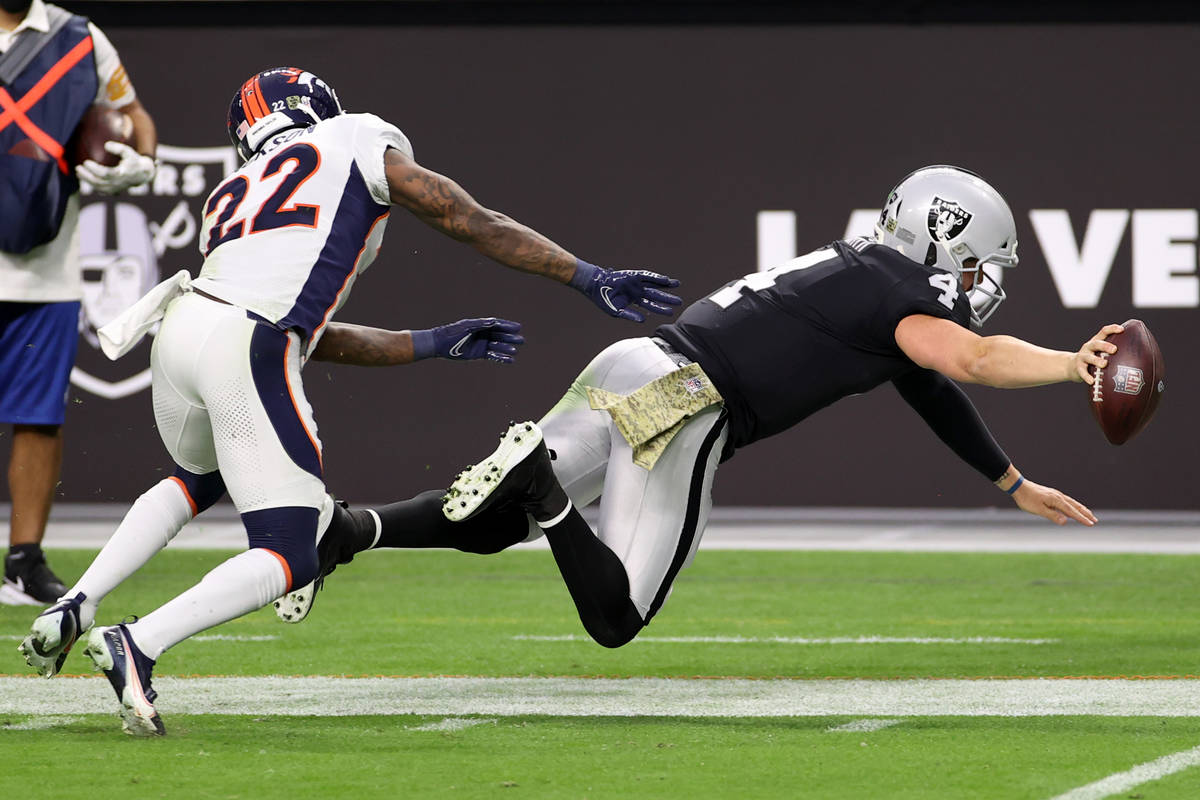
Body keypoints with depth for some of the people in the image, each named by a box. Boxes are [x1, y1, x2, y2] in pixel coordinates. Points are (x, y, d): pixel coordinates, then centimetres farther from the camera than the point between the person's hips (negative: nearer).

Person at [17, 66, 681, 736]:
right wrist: (591, 278, 20)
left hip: (180, 329, 7)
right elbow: (476, 225, 16)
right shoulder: (359, 142, 17)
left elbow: (317, 339, 32)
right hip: (246, 351, -7)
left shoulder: (234, 195, 32)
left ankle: (74, 608, 23)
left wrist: (436, 343, 39)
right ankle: (137, 645, -19)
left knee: (199, 480, 37)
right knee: (290, 557, 0)